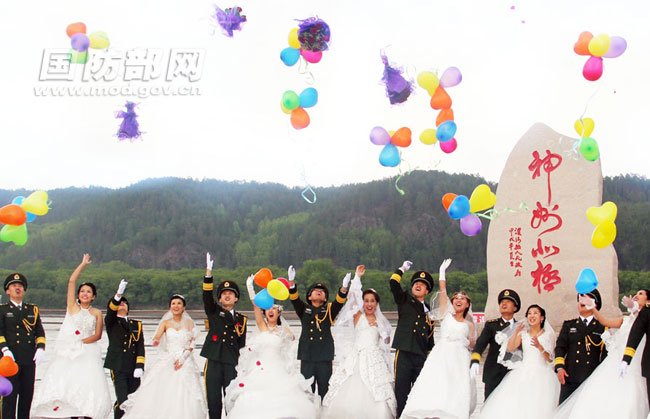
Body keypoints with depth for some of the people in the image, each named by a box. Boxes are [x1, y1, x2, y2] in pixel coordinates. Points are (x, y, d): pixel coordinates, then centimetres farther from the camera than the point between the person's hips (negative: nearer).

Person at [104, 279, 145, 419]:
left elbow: (140, 346, 8)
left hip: (133, 369, 4)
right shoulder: (111, 322, 9)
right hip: (118, 367, -4)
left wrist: (139, 366, -4)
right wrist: (118, 294, -32)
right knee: (122, 400, -13)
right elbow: (111, 309, -13)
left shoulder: (136, 325, 17)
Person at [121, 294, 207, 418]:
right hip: (167, 361, 1)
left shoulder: (189, 323, 7)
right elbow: (157, 337, -7)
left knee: (183, 397, -10)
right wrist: (155, 341, -31)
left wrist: (182, 359, -10)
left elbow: (192, 344, 3)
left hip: (185, 363, -1)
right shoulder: (165, 323, 8)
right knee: (160, 393, -10)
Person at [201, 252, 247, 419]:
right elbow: (207, 295, -5)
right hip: (214, 362, -1)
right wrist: (208, 272, -17)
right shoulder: (214, 312, 11)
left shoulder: (241, 319, 15)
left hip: (232, 364, 1)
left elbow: (242, 344, 14)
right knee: (213, 402, 0)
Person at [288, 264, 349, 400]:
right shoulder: (304, 309, 12)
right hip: (307, 357, 0)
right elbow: (294, 299, -3)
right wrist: (291, 281, -20)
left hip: (325, 357, 0)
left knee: (325, 390, 3)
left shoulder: (329, 310, 11)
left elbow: (339, 302, -6)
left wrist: (344, 287, -25)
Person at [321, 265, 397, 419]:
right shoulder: (358, 316, 10)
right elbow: (352, 297, -2)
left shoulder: (381, 320, 18)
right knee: (350, 392, -11)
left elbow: (387, 341, 15)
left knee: (376, 396, -10)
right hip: (356, 358, -2)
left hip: (374, 359, 2)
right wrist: (357, 277, -1)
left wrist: (379, 326, 2)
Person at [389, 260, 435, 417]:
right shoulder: (405, 300, 10)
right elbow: (393, 283, -4)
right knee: (401, 389, -4)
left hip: (422, 356, 3)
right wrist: (403, 268, 8)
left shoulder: (428, 311, 18)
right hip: (404, 353, -3)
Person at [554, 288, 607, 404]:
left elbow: (606, 351, 8)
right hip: (570, 377, 2)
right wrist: (560, 367, -6)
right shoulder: (568, 325, 17)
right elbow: (560, 346, 9)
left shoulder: (602, 327, 11)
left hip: (593, 378, -2)